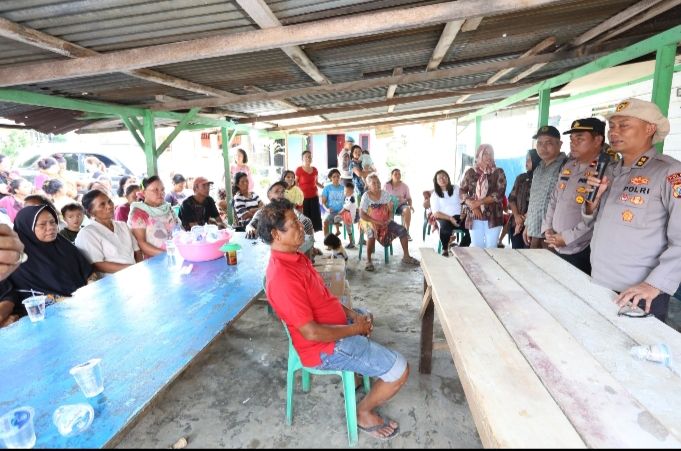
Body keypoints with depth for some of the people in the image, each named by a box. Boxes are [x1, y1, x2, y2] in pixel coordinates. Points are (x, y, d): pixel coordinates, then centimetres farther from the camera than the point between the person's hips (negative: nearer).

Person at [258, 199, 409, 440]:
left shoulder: (293, 257, 0)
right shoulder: (283, 276, -32)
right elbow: (311, 333, -30)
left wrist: (353, 313, 2)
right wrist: (355, 329, -17)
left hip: (334, 322, 10)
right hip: (326, 347, -10)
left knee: (366, 317, 34)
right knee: (399, 369, -9)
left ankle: (359, 369, 40)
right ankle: (364, 413, 15)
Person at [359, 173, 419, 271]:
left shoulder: (385, 194, 1)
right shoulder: (366, 196, -11)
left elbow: (390, 210, 5)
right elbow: (361, 214, -15)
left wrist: (389, 220, -16)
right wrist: (376, 222, -21)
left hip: (385, 221, 5)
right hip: (370, 222, -5)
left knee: (402, 230, -11)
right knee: (372, 233, -39)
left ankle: (406, 257, 2)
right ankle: (368, 261, -27)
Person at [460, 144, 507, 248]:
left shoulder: (498, 172, 4)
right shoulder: (470, 172, 8)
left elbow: (499, 193, -7)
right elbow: (462, 191, 4)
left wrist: (479, 202, -15)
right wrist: (472, 205, -12)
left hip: (493, 216, -1)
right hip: (474, 217, 1)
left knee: (491, 247, 0)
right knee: (476, 247, 4)